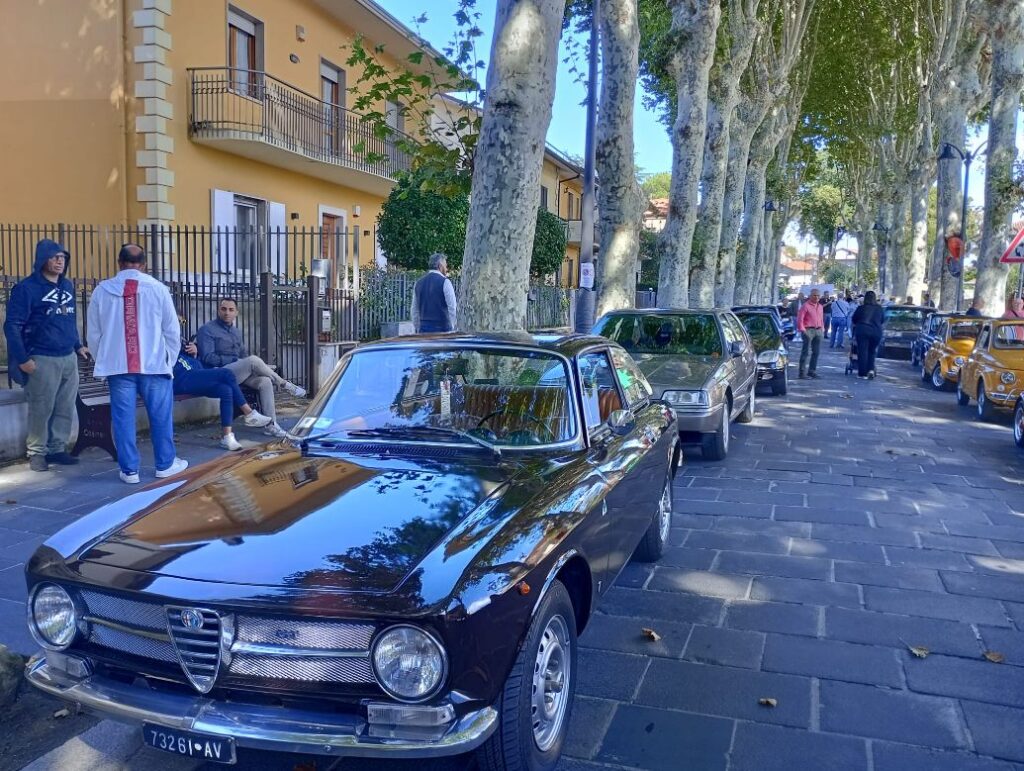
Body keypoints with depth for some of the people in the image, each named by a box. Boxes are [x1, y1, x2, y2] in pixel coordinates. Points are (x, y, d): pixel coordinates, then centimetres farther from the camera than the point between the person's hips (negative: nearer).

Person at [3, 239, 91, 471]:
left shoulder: (67, 286, 12)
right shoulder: (26, 288, -8)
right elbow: (12, 326, -10)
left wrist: (78, 345, 17)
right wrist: (22, 359, -13)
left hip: (69, 358, 6)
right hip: (42, 360, -6)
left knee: (65, 409, 9)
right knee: (41, 410, 0)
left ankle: (57, 449, 21)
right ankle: (37, 453, 12)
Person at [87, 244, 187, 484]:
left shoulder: (101, 291, 3)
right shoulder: (157, 289, -3)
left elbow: (94, 334, 10)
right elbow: (172, 331, 2)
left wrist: (104, 361, 22)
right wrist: (169, 361, 13)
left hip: (117, 366, 2)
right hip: (154, 364, -1)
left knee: (123, 418, 7)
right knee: (161, 416, 10)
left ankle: (129, 470, 12)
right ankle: (165, 464, 19)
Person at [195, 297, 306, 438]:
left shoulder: (236, 332, 22)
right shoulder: (207, 330, -2)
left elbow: (243, 355, 22)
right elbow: (207, 358, -11)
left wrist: (247, 367, -2)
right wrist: (235, 360, -15)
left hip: (239, 372, 7)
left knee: (265, 381, -22)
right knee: (253, 360, -30)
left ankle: (271, 425, -24)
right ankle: (285, 385, -10)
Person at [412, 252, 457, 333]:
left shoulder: (418, 283, 11)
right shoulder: (445, 282, -7)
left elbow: (415, 310, 15)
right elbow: (452, 308, -10)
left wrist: (417, 329, 21)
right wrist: (453, 329, -4)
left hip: (424, 329, 6)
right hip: (442, 327, -5)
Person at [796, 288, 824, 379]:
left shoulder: (820, 306, 17)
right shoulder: (805, 306, -5)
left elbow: (821, 319, 23)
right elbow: (800, 319, -9)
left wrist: (822, 329, 14)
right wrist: (802, 330, -14)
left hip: (818, 331, 7)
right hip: (808, 330, -7)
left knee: (816, 352, 9)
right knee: (805, 352, -8)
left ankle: (812, 370, 18)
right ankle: (802, 372, -8)